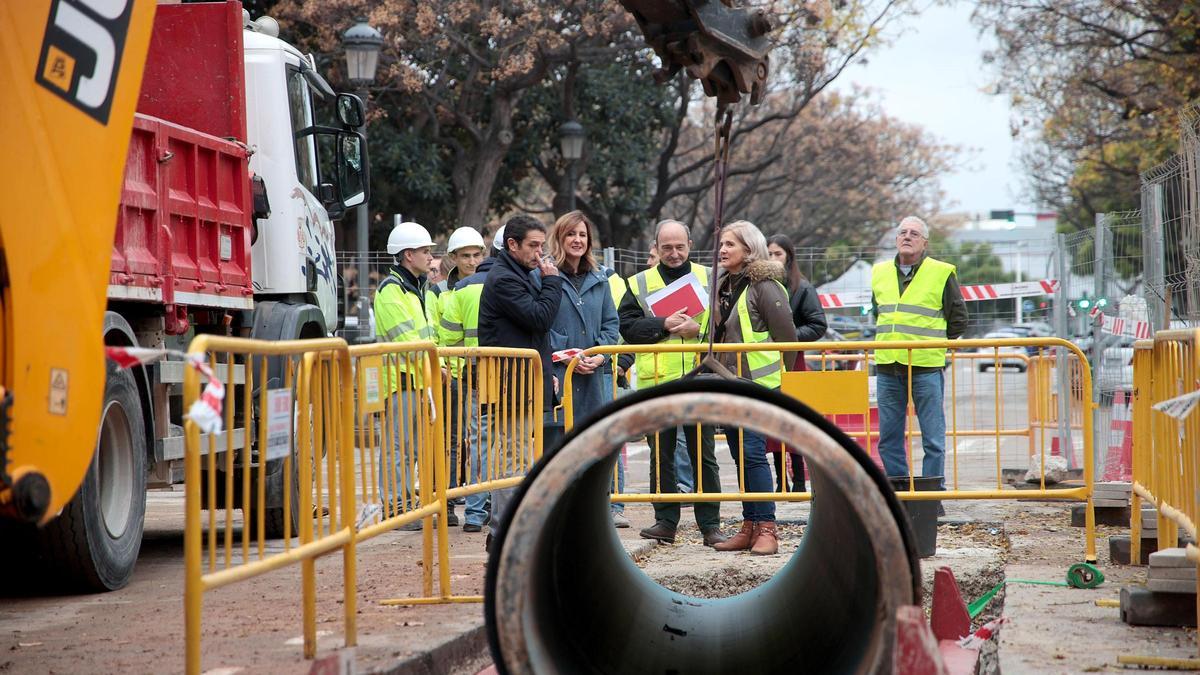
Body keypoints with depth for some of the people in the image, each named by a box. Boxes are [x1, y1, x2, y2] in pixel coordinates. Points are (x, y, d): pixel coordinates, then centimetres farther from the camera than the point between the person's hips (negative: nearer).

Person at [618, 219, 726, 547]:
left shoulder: (709, 278, 8)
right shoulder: (640, 283, 7)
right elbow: (626, 326, -3)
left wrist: (700, 329, -13)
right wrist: (664, 325, -14)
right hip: (656, 383, 1)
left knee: (704, 455, 4)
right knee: (660, 456, 6)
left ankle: (710, 524, 10)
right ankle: (665, 520, 14)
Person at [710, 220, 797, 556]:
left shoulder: (764, 286, -10)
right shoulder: (723, 285, 15)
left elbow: (787, 336, -10)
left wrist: (780, 378, -5)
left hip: (758, 384, -8)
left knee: (752, 452, -12)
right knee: (741, 456, 9)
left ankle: (766, 529, -9)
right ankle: (750, 527, 14)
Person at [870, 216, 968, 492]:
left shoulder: (941, 273, -1)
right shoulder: (880, 272, 12)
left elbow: (958, 319, 5)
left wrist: (934, 345, 6)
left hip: (926, 367, -5)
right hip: (887, 367, 5)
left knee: (933, 436, -1)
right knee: (889, 437, 8)